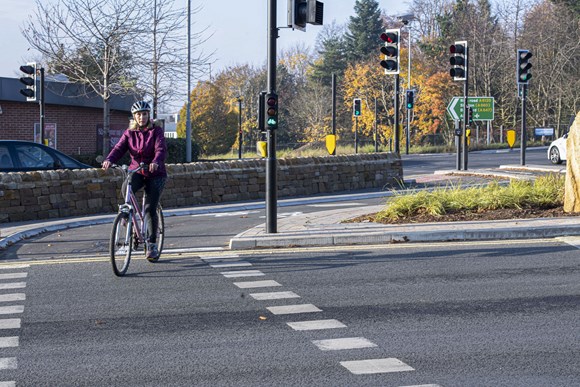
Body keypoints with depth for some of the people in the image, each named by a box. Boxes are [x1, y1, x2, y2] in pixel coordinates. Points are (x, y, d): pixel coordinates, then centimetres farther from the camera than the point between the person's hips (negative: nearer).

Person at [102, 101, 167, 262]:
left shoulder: (156, 131, -4)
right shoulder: (129, 133, 5)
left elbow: (161, 149, -20)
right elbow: (119, 148, -9)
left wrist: (156, 162, -43)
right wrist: (109, 160, -31)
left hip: (155, 174, -2)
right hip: (136, 171, 2)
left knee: (150, 209, -10)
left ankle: (152, 244, 0)